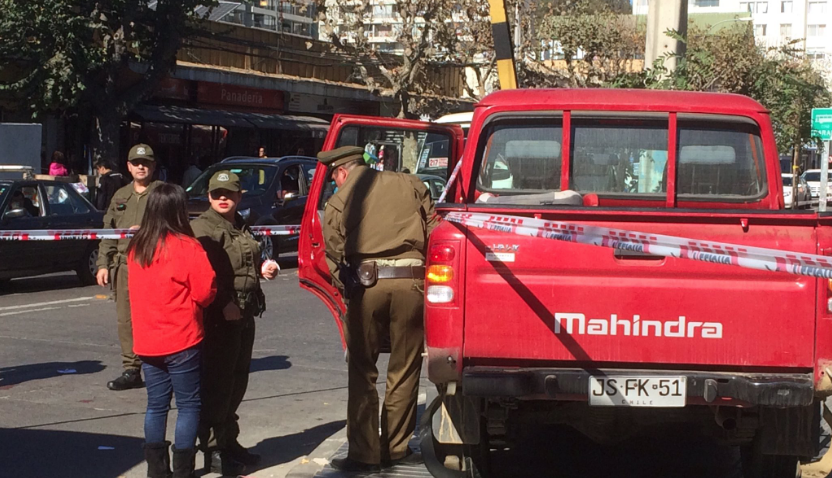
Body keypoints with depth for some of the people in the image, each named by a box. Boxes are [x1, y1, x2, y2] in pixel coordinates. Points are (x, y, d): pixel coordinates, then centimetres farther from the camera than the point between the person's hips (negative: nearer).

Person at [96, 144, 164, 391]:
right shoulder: (120, 196, 20)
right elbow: (108, 233, 19)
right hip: (124, 264, 5)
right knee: (125, 319, 5)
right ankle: (131, 370, 13)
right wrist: (103, 263, 11)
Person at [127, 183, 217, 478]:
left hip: (146, 340, 6)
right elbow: (205, 292, -11)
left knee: (156, 405, 13)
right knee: (188, 405, 3)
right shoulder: (187, 247, -14)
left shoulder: (136, 248, 5)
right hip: (181, 340, -6)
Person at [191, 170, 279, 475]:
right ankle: (213, 451, 0)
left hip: (244, 315, 9)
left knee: (237, 382, 15)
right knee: (217, 384, -6)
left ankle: (229, 441, 27)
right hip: (218, 316, -9)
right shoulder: (202, 228, -9)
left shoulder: (242, 228, 18)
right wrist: (224, 303, -28)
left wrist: (263, 269, 11)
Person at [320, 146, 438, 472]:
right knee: (404, 370, 12)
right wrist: (428, 274, 20)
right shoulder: (410, 185, 12)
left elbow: (334, 257, 6)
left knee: (362, 371, 8)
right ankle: (396, 448, 20)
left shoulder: (338, 203, 7)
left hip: (366, 283, -1)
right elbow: (433, 231, 11)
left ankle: (364, 453, 8)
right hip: (411, 282, 2)